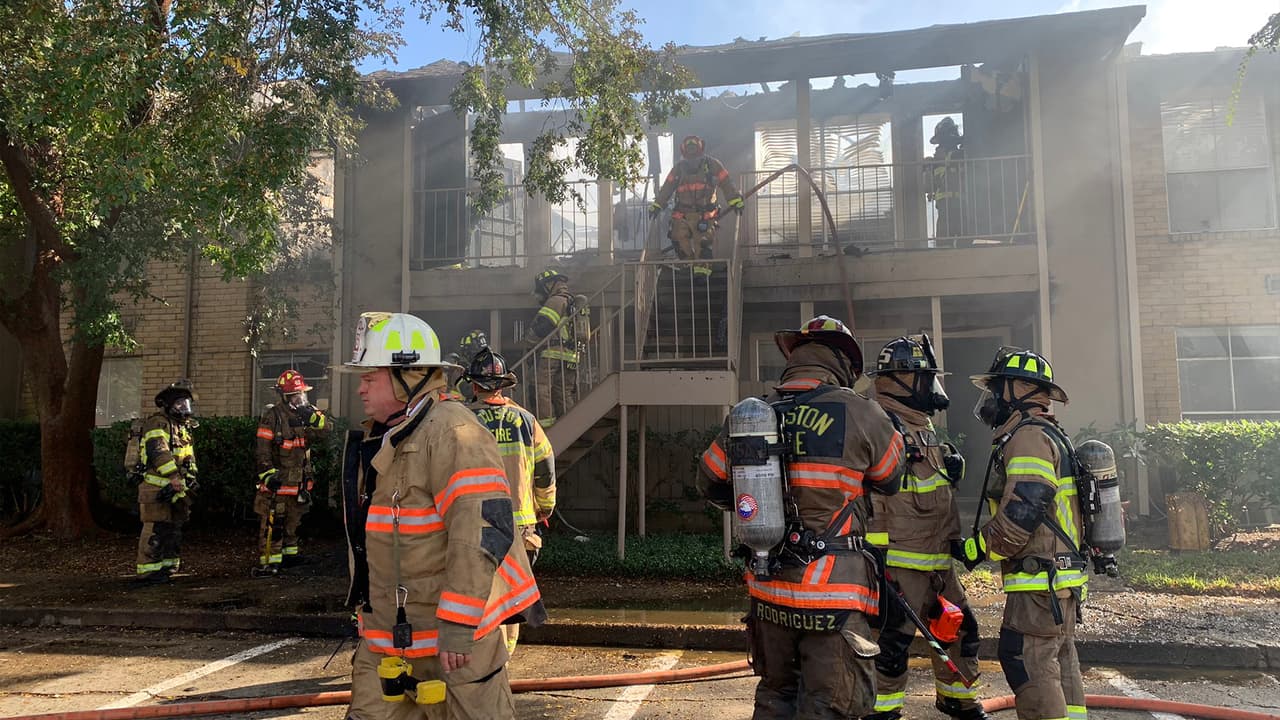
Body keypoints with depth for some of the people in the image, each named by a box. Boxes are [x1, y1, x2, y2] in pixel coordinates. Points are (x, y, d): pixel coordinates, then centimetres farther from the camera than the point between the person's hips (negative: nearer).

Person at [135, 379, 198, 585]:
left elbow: (189, 457, 27)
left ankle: (168, 568, 22)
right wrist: (174, 476, -29)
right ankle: (147, 572, -4)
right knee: (155, 531, -8)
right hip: (158, 489, -9)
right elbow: (158, 452, -23)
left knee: (173, 531, 14)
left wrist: (190, 477, 14)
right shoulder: (157, 423, -10)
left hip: (176, 490, 9)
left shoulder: (183, 427, 21)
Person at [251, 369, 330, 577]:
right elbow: (262, 449, -13)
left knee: (293, 522, 19)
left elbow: (324, 430, 0)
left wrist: (314, 414, -17)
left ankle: (289, 553, 32)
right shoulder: (272, 416, -11)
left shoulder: (304, 415, 9)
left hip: (299, 482, 7)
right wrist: (268, 474, -19)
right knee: (272, 524, -8)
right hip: (277, 482, -7)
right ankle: (268, 562, -5)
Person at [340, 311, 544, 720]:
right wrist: (369, 607, 27)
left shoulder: (452, 434, -20)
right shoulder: (384, 437, 13)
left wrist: (457, 626, -26)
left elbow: (482, 531, -28)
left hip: (452, 636, -9)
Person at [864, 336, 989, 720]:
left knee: (961, 628, 19)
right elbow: (868, 493, -22)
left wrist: (954, 538, 21)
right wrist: (875, 554, -23)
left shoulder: (925, 428, 17)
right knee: (893, 639, -3)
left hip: (937, 560, 10)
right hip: (900, 562, -10)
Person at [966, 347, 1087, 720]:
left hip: (1038, 581, -11)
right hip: (1062, 578, 11)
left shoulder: (1029, 437, -15)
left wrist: (977, 548, -12)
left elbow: (1021, 511, -23)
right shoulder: (1049, 435, 19)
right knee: (1061, 665, 16)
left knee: (1028, 665, -7)